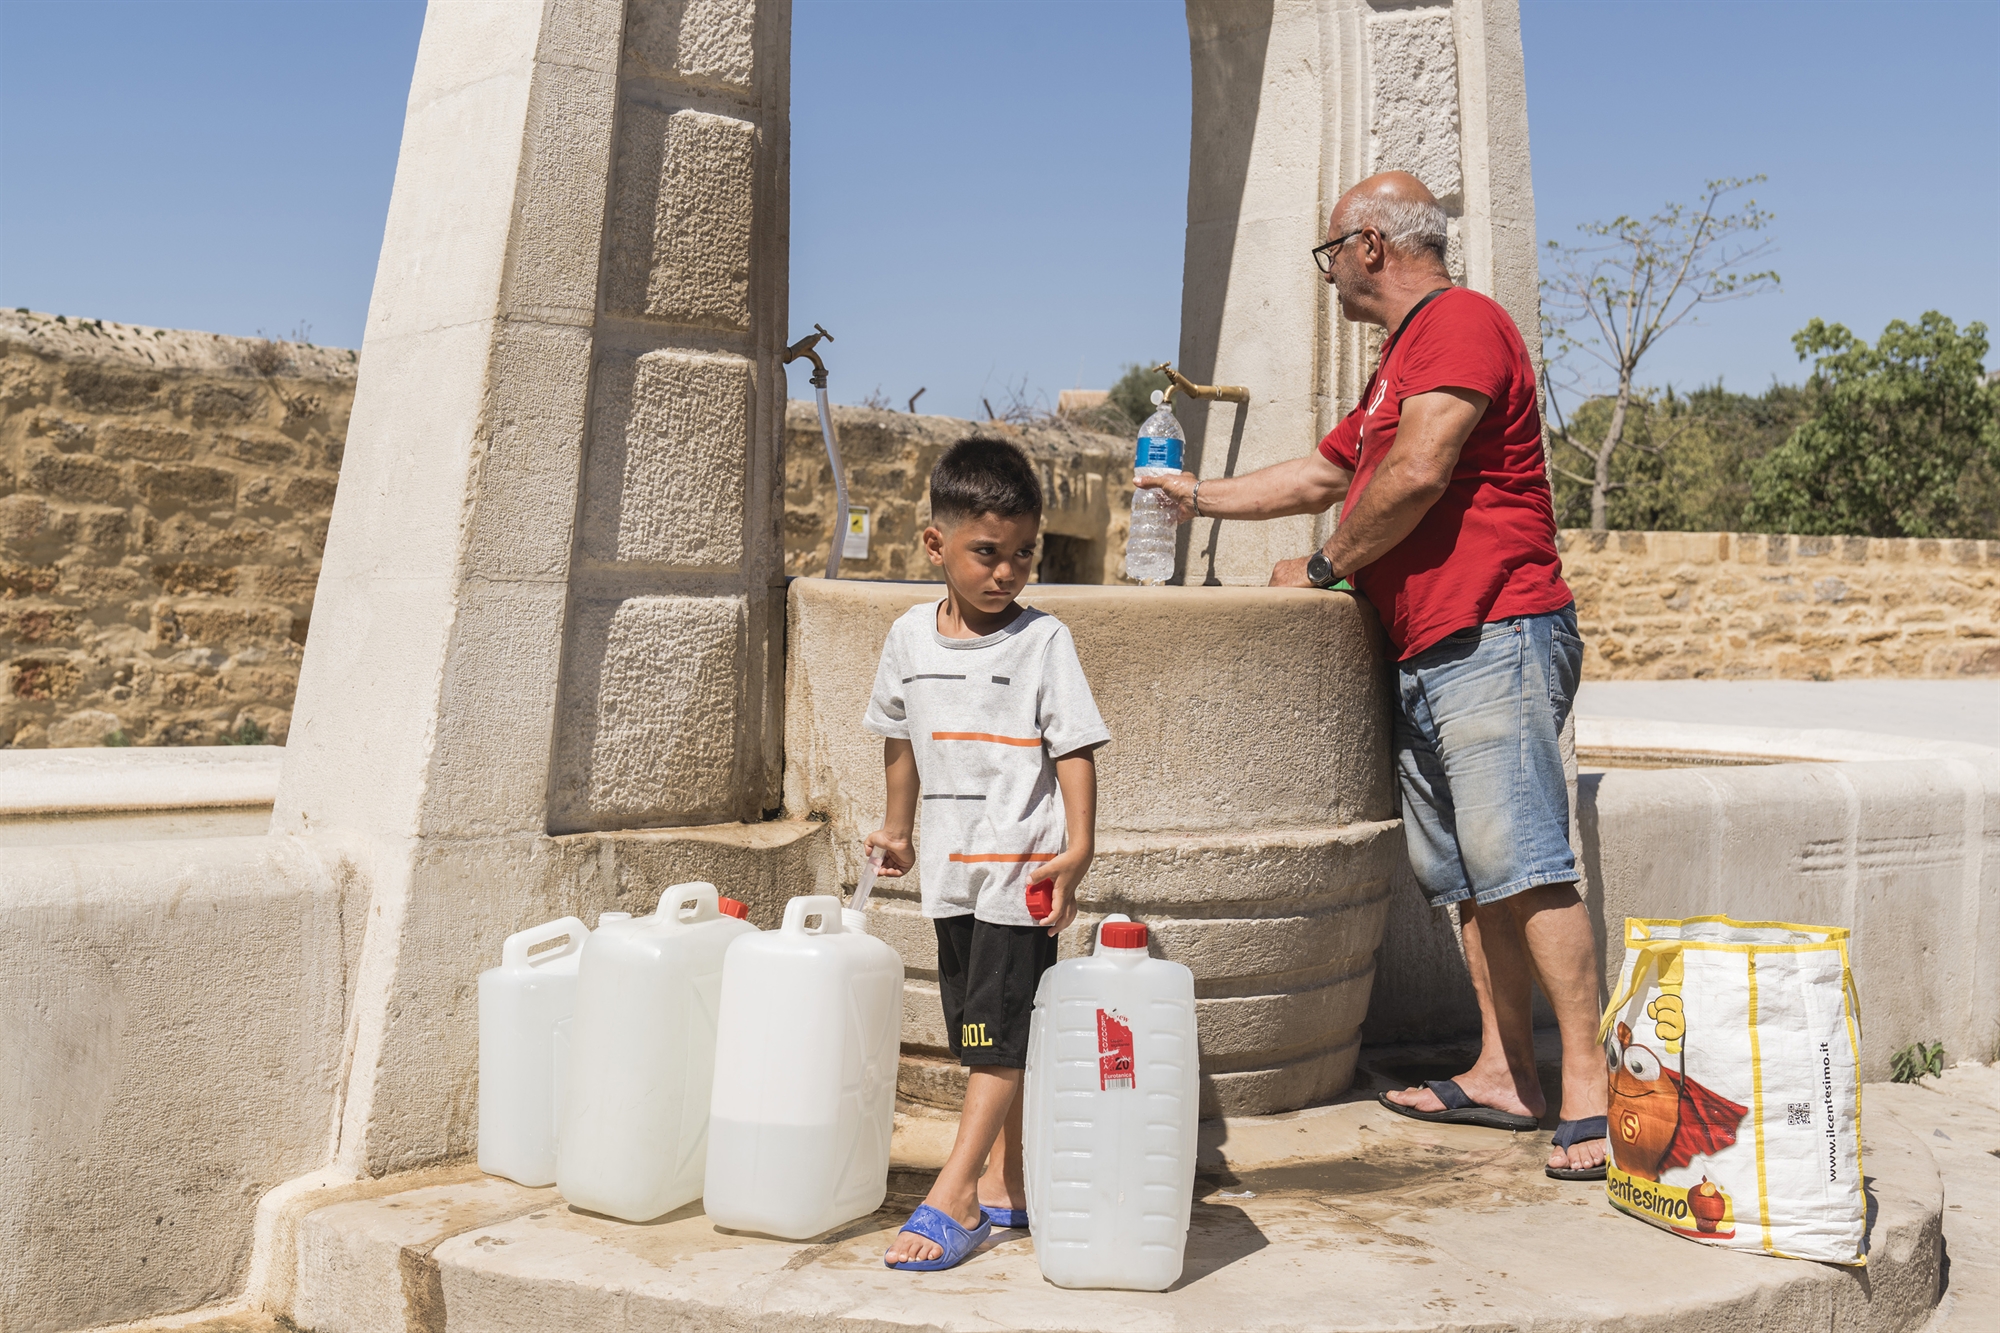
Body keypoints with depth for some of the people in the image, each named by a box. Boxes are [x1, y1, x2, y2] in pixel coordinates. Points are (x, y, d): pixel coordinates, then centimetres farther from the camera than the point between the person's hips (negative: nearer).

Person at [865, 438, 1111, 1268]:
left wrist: (1077, 848, -20)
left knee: (999, 1033, -6)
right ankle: (1006, 1184, 26)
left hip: (1022, 868, -6)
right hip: (952, 866, 6)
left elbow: (1075, 749, -11)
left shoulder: (1043, 640, -9)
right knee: (979, 1036, 14)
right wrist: (898, 831, 24)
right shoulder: (909, 637, 5)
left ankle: (955, 1197, -3)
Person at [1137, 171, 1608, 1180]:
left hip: (1492, 639, -10)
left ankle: (1589, 1086, -13)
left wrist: (1323, 567, -6)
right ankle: (1503, 1074, 12)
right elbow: (1322, 474, 36)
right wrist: (1198, 498, 39)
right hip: (1423, 657, 10)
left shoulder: (1461, 321, -7)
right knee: (1466, 876, 8)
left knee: (1521, 864, -15)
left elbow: (1416, 474, -18)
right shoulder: (1401, 360, 27)